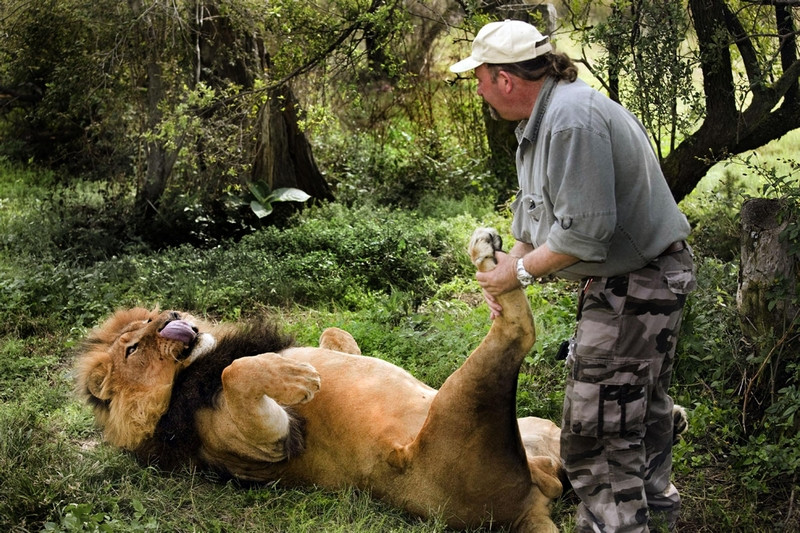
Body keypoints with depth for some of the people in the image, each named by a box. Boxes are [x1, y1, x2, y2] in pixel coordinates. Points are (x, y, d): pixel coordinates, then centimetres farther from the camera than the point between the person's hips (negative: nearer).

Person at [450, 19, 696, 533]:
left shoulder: (572, 119, -27)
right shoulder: (545, 116, 8)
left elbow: (584, 232, -30)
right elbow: (536, 204, 15)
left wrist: (521, 272, -17)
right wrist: (507, 264, 2)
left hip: (633, 287, -11)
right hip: (651, 278, 11)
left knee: (597, 431, -7)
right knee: (643, 399, 27)